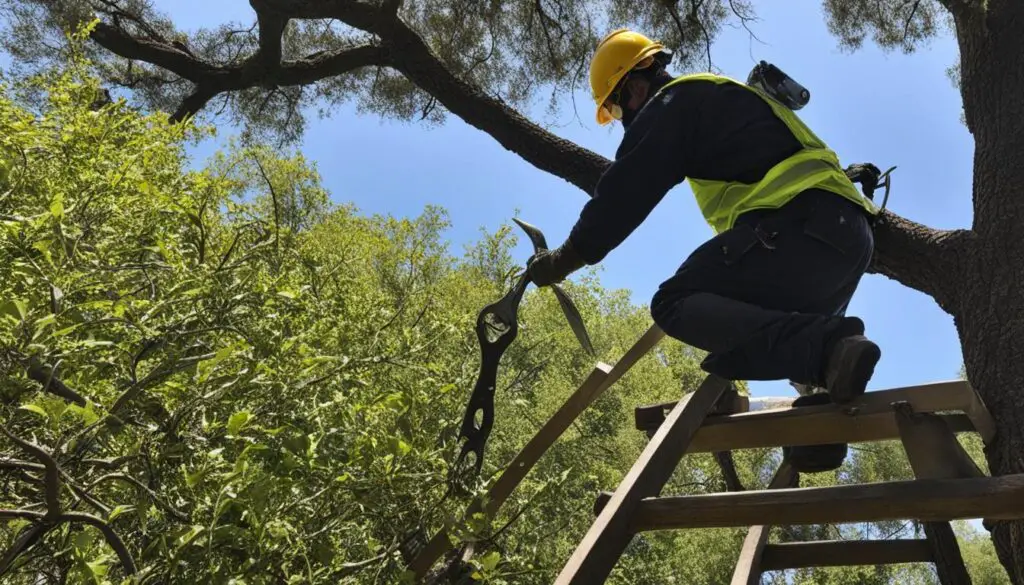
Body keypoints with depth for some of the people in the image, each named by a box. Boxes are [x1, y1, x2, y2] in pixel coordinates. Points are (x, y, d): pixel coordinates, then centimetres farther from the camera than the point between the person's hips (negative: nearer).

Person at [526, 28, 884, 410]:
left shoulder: (675, 102, 2)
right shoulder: (723, 100, 32)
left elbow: (624, 192, -4)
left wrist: (565, 259, 5)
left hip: (800, 226, -10)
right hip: (849, 235, 10)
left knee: (675, 304, -12)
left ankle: (827, 345, -28)